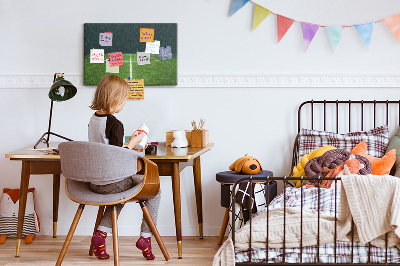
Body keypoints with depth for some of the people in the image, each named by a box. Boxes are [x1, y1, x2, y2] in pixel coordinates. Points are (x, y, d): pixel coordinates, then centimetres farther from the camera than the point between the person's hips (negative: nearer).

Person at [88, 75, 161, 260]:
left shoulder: (93, 119, 6)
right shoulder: (115, 124, -19)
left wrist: (128, 147, 19)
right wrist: (132, 143, -8)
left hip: (94, 182, 8)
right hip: (112, 182, -8)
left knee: (121, 192, 36)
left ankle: (101, 233, 18)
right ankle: (145, 237, 11)